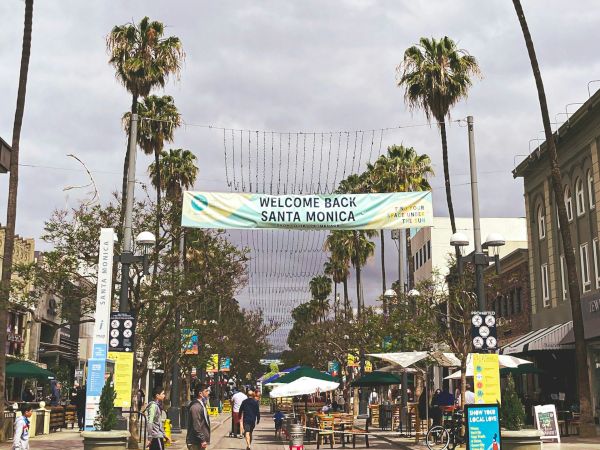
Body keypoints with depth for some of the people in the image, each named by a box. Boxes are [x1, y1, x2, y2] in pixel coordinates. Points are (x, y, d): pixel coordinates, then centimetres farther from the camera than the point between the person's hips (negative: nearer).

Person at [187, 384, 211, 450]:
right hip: (195, 442, -10)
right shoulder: (196, 407, -19)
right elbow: (196, 426, -23)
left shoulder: (201, 405, 13)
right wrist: (202, 440, -21)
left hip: (200, 441, 10)